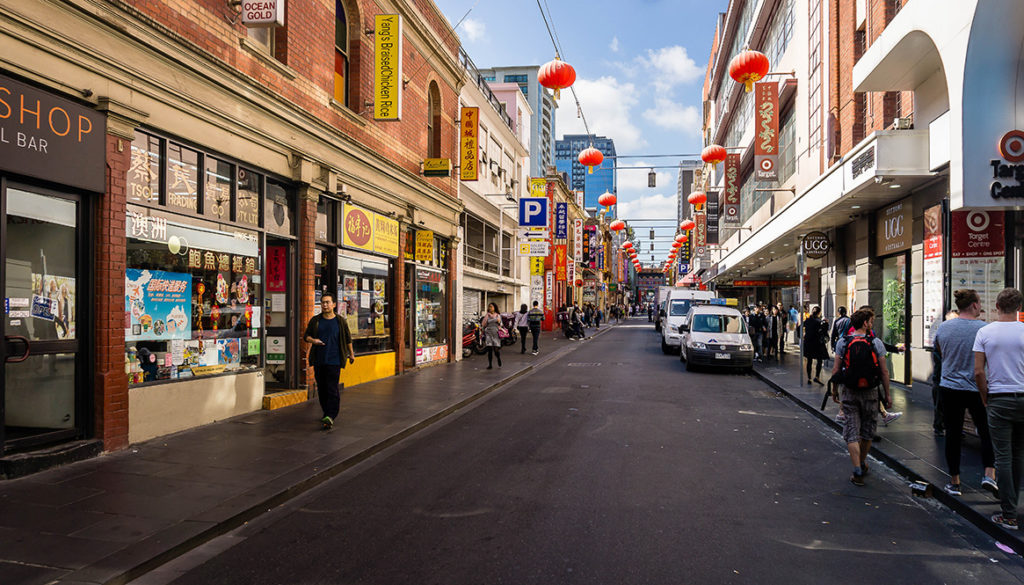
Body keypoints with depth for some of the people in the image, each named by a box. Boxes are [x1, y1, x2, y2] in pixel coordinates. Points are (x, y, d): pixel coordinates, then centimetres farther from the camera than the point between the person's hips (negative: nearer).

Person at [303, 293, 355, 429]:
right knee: (321, 388, 9)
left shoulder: (340, 321, 3)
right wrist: (312, 340, -10)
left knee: (332, 388, -10)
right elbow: (305, 336, 12)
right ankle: (326, 413, 23)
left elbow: (348, 338, 13)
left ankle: (331, 416, -14)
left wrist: (351, 354, 18)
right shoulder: (315, 320, 8)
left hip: (334, 360, -3)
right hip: (318, 360, 3)